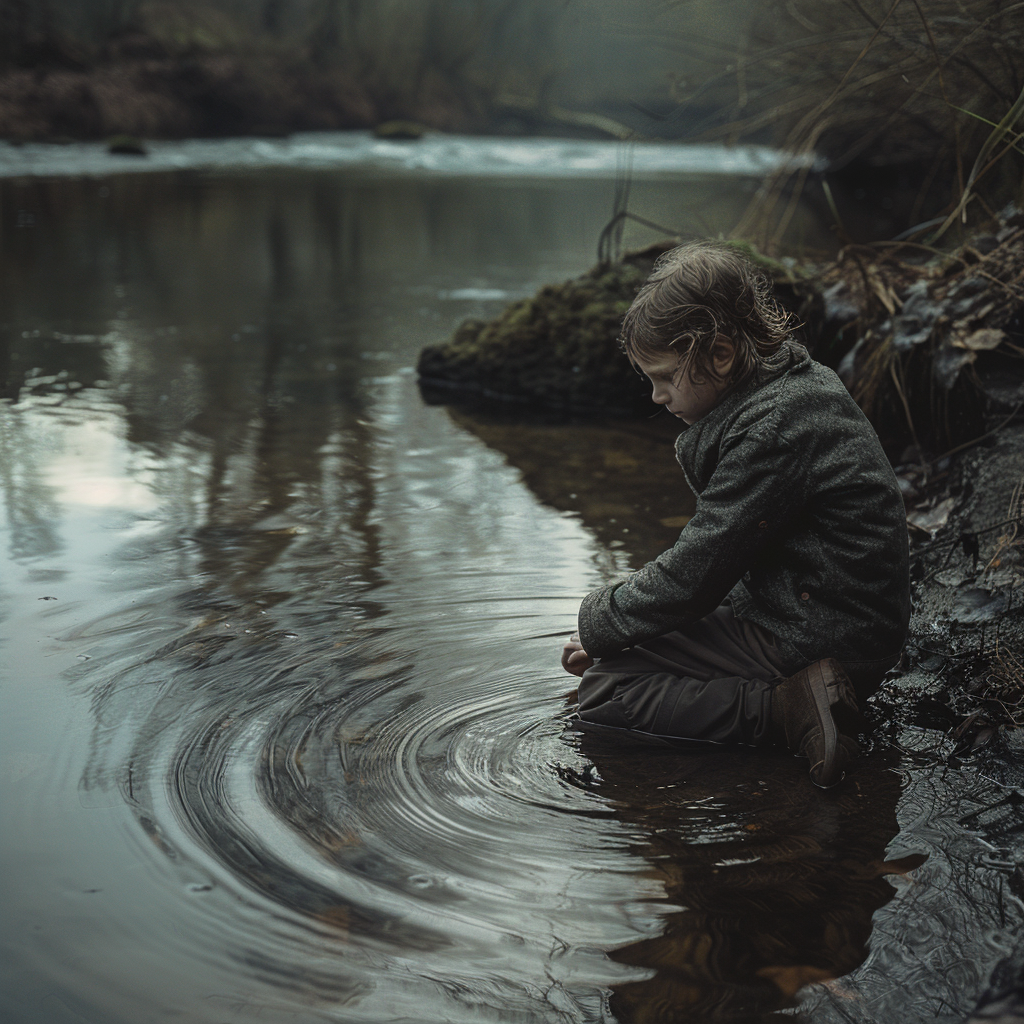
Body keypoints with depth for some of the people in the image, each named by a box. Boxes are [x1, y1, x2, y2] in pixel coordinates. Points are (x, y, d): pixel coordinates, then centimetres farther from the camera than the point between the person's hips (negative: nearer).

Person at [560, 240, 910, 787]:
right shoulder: (793, 384, 8)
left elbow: (696, 570, -20)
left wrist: (599, 626, -5)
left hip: (821, 638, -11)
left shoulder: (774, 428, -24)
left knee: (601, 692, -10)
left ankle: (789, 713, -18)